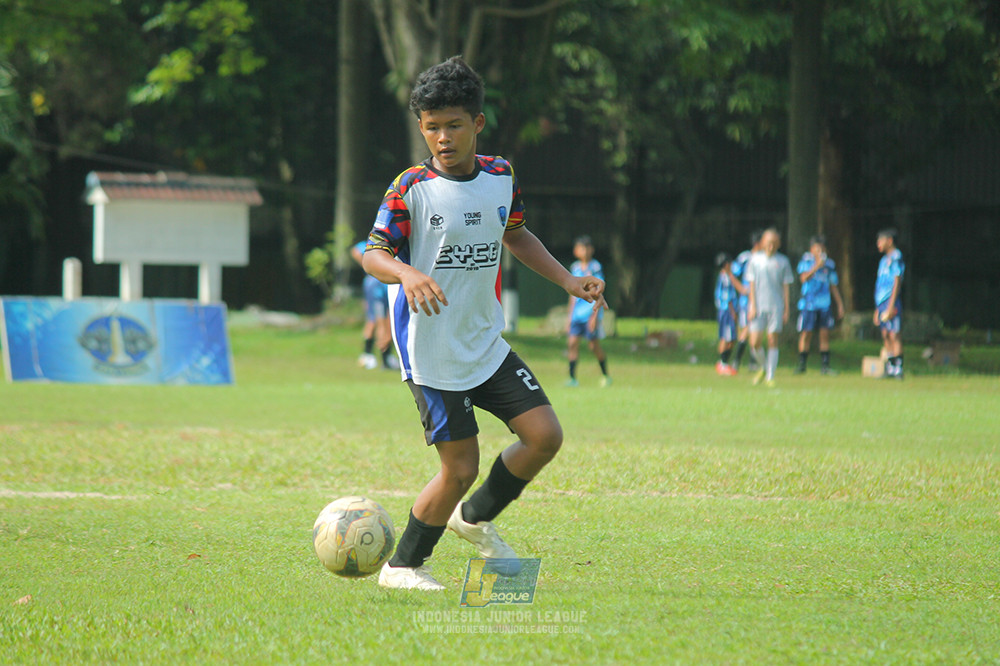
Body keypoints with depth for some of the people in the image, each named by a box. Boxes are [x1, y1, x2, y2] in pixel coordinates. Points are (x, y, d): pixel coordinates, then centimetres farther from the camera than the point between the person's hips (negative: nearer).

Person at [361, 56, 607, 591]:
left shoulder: (500, 177, 4)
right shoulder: (412, 188, -13)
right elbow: (373, 253, -17)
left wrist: (568, 280, 13)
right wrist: (407, 273, -39)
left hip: (487, 344, 6)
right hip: (431, 354, -6)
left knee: (544, 435, -1)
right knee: (461, 467, -6)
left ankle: (476, 518, 24)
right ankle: (402, 566, 14)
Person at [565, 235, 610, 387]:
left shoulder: (595, 268, -5)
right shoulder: (575, 268, 12)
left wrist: (595, 315, -13)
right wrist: (570, 316, 18)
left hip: (590, 312, -5)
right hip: (577, 312, 5)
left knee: (594, 345, -3)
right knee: (572, 342, -6)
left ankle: (605, 375, 14)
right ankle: (572, 377, -3)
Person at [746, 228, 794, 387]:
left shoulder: (782, 262, 4)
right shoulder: (755, 260, 5)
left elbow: (786, 287, 6)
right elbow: (752, 284, 6)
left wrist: (786, 310, 3)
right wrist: (752, 306, -2)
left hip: (776, 306, -1)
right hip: (758, 306, 1)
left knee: (773, 341, -3)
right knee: (754, 343, -6)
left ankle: (770, 376, 4)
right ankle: (763, 367, 21)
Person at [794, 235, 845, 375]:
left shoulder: (829, 264, 12)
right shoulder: (806, 261, 2)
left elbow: (833, 285, 17)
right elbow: (804, 278, -14)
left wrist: (840, 305, 16)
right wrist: (817, 266, -21)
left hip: (825, 304, 3)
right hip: (808, 303, -3)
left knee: (825, 333, 1)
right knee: (806, 333, -3)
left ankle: (824, 364, 6)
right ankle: (801, 364, 6)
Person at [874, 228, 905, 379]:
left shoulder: (896, 257, -7)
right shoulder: (884, 260, 20)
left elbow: (897, 282, -13)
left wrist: (891, 306, -18)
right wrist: (877, 309, 21)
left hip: (891, 301, -9)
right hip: (881, 302, 9)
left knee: (894, 335, -11)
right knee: (885, 335, 7)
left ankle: (898, 369, -13)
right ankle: (889, 368, 10)